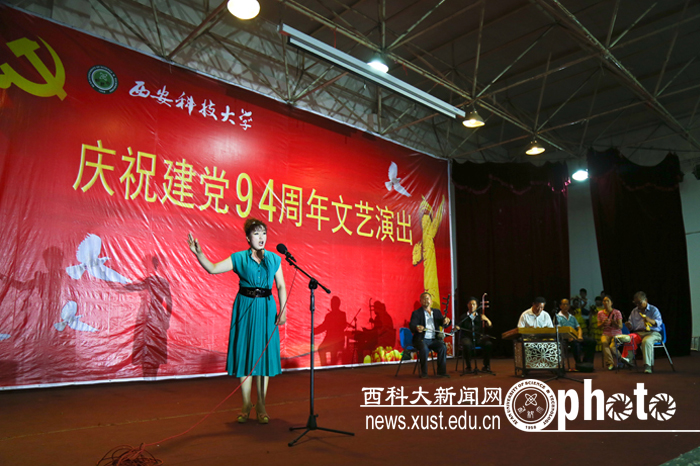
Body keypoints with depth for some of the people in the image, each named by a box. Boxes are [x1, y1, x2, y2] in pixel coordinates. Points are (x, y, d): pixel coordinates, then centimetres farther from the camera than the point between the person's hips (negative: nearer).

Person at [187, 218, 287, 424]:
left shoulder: (274, 259, 5)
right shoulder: (239, 258, 1)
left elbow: (281, 286, 6)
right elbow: (212, 269, -4)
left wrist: (283, 311, -3)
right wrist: (198, 253, -19)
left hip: (266, 309, 1)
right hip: (245, 308, -1)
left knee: (264, 354, 3)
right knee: (244, 354, 4)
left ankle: (261, 405, 15)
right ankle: (246, 404, 19)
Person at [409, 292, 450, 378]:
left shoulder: (437, 312, 17)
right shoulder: (416, 313, 4)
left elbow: (444, 324, 5)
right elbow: (411, 325, -12)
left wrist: (446, 322, -21)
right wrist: (417, 328, -37)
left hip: (434, 339, 3)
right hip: (421, 339, -3)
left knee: (443, 347, -26)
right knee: (424, 348, -34)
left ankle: (442, 372, -16)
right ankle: (424, 373, -20)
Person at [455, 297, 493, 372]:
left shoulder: (480, 317, 17)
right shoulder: (464, 317, 12)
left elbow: (490, 325, 4)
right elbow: (458, 327, 4)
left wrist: (486, 319, -17)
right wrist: (456, 328, -20)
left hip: (479, 338, 2)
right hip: (467, 338, -2)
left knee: (489, 344, -28)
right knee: (466, 345, -37)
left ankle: (486, 366, -13)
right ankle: (468, 366, -20)